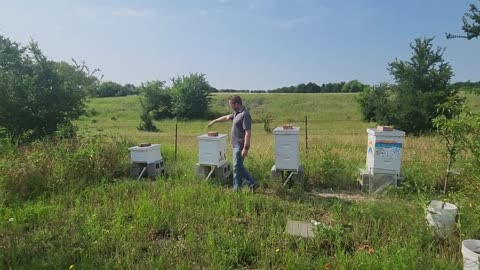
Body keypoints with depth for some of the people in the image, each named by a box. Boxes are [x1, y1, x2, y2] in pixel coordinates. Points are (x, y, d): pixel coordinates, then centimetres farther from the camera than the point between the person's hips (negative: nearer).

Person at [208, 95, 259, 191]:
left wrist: (245, 148, -26)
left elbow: (248, 133, -24)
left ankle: (237, 189, 14)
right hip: (236, 145, 10)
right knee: (239, 166, 15)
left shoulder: (244, 115, -20)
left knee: (237, 167, 1)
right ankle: (252, 184, 22)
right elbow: (226, 117, 27)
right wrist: (214, 121, 37)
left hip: (240, 146, -10)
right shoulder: (237, 113, 10)